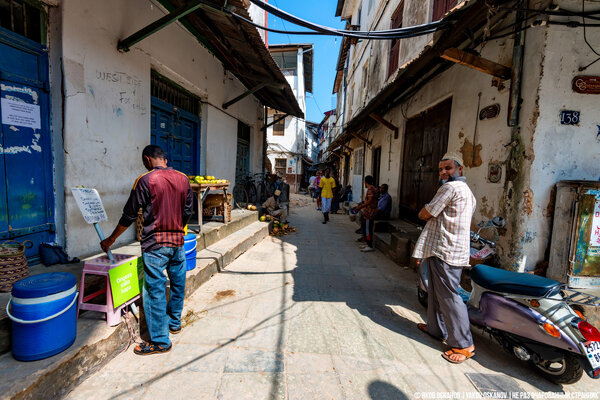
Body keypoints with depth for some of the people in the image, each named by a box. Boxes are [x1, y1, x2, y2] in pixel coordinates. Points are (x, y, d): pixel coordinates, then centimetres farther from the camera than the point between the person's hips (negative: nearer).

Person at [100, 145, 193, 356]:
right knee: (178, 284, 18)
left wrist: (110, 240, 10)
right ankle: (174, 323, 38)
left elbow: (129, 215, -4)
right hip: (178, 241, 6)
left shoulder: (145, 181, -10)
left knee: (155, 291, 4)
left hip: (155, 244, -5)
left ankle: (160, 340, 14)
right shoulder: (183, 179, 4)